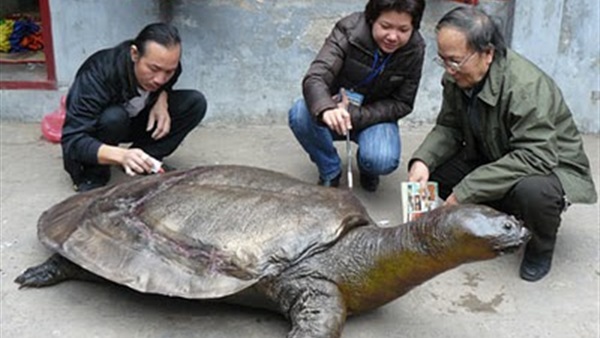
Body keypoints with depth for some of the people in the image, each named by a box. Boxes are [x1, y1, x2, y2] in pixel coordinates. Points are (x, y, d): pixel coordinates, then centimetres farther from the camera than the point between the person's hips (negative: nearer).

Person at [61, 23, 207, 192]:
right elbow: (72, 140, -41)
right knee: (114, 117, -40)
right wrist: (121, 155, -58)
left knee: (196, 102, -17)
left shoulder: (166, 66, -21)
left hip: (137, 122, 5)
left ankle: (141, 164, -11)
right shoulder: (98, 75, -36)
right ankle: (93, 174, -14)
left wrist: (162, 101, -19)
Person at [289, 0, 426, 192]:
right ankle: (330, 172, -4)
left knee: (383, 161, -31)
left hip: (375, 116, 0)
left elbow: (402, 104, -9)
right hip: (337, 109, 0)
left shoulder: (415, 49, -15)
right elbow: (314, 77, -35)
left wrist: (354, 116, -24)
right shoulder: (349, 30, -23)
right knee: (300, 115, -32)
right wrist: (326, 110, -59)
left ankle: (366, 167, 10)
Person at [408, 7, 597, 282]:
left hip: (552, 166, -6)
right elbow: (448, 128, -2)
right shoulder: (457, 78, -11)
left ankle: (541, 248, -4)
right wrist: (422, 161, -24)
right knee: (431, 171, -14)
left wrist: (465, 192, -39)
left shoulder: (526, 86, -33)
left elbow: (537, 157, -38)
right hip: (492, 159, 7)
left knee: (532, 192, -41)